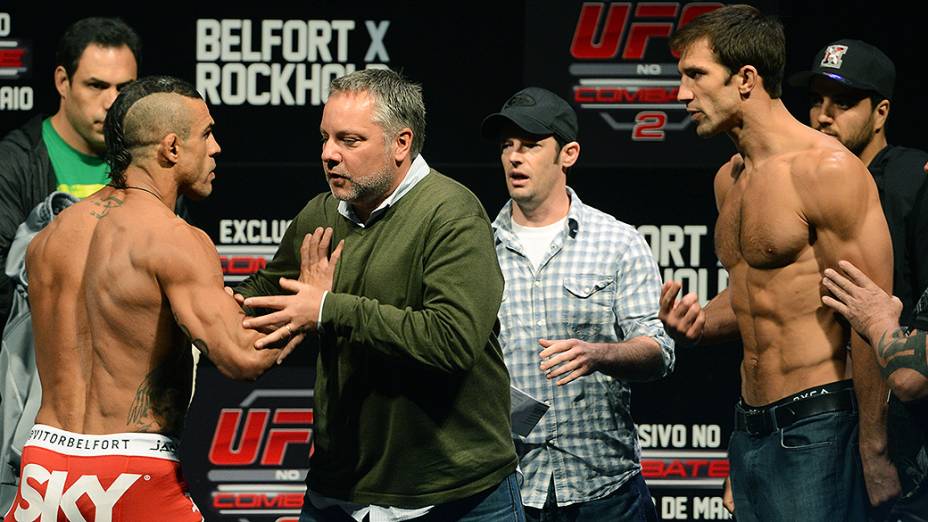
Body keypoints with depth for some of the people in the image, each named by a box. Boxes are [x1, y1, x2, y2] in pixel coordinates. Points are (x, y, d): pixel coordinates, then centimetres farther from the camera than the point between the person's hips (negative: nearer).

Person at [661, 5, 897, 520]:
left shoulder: (826, 169, -13)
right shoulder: (729, 180, 15)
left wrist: (874, 452, -17)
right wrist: (699, 322, 6)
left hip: (816, 428, -9)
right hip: (749, 431, 9)